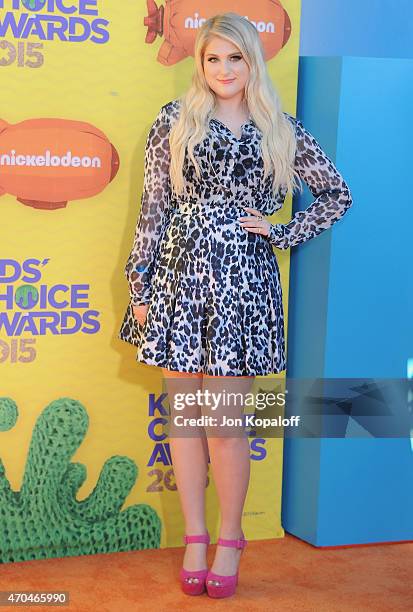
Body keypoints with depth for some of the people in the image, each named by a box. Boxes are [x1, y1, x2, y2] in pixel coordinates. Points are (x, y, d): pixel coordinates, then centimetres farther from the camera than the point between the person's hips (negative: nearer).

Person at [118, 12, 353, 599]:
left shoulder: (281, 130, 6)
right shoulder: (175, 120, 4)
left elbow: (337, 194, 14)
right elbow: (153, 207, 3)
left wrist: (281, 232, 3)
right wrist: (139, 285, 0)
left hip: (242, 283, -1)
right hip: (180, 276, 1)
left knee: (225, 423, 0)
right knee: (185, 415, 8)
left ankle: (230, 539, 21)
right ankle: (194, 538, 23)